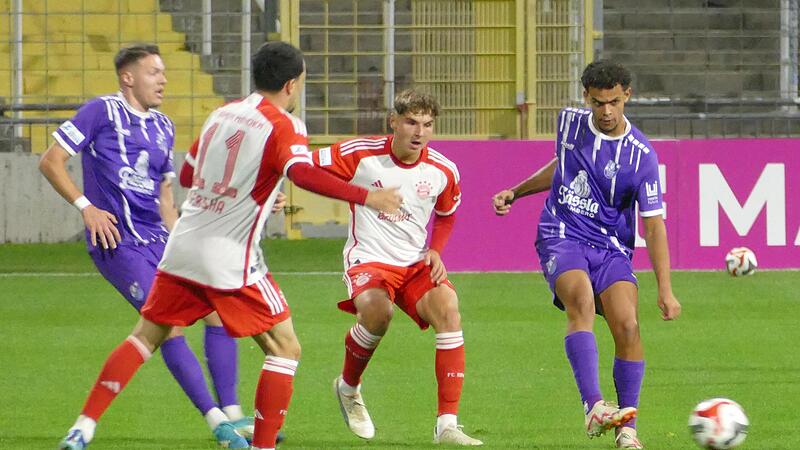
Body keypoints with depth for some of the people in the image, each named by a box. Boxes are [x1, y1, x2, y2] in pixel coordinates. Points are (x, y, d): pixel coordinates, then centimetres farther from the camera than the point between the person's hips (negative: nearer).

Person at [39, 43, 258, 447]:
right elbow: (51, 161, -4)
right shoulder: (102, 112, -2)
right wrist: (86, 207, -14)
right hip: (117, 242, -8)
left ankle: (231, 412, 4)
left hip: (157, 240, 8)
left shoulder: (163, 128, 19)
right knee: (170, 322, -18)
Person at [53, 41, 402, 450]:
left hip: (183, 247, 7)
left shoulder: (223, 114, 13)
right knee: (285, 348, 4)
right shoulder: (283, 126, -8)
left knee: (146, 337, 16)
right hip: (229, 259, -7)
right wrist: (366, 197, -29)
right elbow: (302, 173, -28)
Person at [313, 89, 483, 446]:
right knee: (377, 310, -35)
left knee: (448, 309, -24)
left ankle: (447, 426, -23)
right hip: (369, 259, -4)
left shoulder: (443, 171, -1)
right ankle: (348, 387, -2)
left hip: (416, 264, 4)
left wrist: (435, 251, 2)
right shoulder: (360, 155, -11)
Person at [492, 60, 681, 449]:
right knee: (582, 300, -30)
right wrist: (516, 193, 27)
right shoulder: (570, 123, 3)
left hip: (611, 247, 0)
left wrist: (665, 289, -13)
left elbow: (653, 224, -8)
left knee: (627, 325, -20)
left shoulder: (641, 155, -8)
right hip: (562, 237, 0)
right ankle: (593, 406, -44)